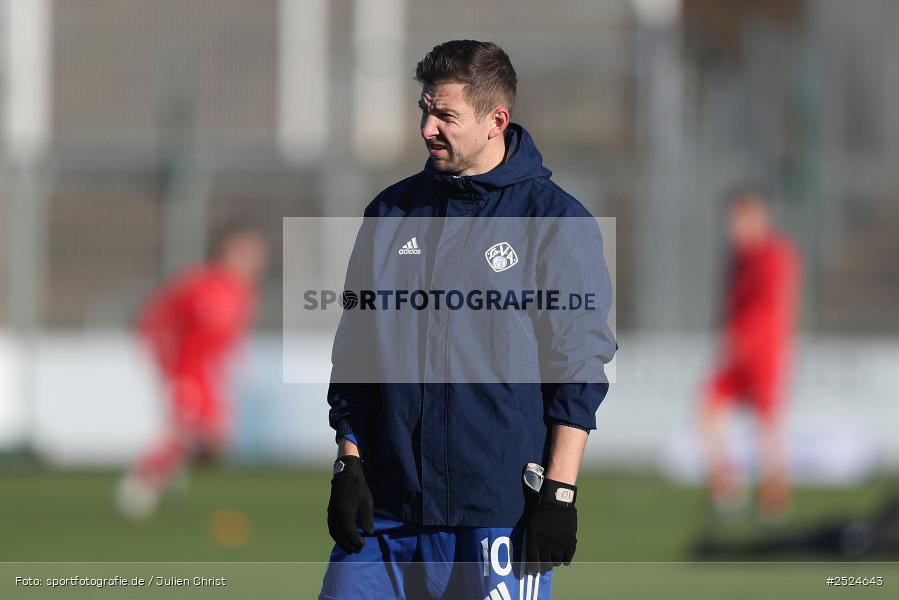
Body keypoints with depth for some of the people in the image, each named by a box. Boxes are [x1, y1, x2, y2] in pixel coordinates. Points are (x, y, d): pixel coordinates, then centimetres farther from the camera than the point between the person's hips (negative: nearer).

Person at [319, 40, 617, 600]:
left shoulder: (558, 222, -3)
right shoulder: (392, 213, 11)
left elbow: (579, 370, -4)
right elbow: (354, 352, 16)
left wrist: (559, 492, -9)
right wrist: (348, 465, 8)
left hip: (503, 507, -4)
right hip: (385, 502, 4)